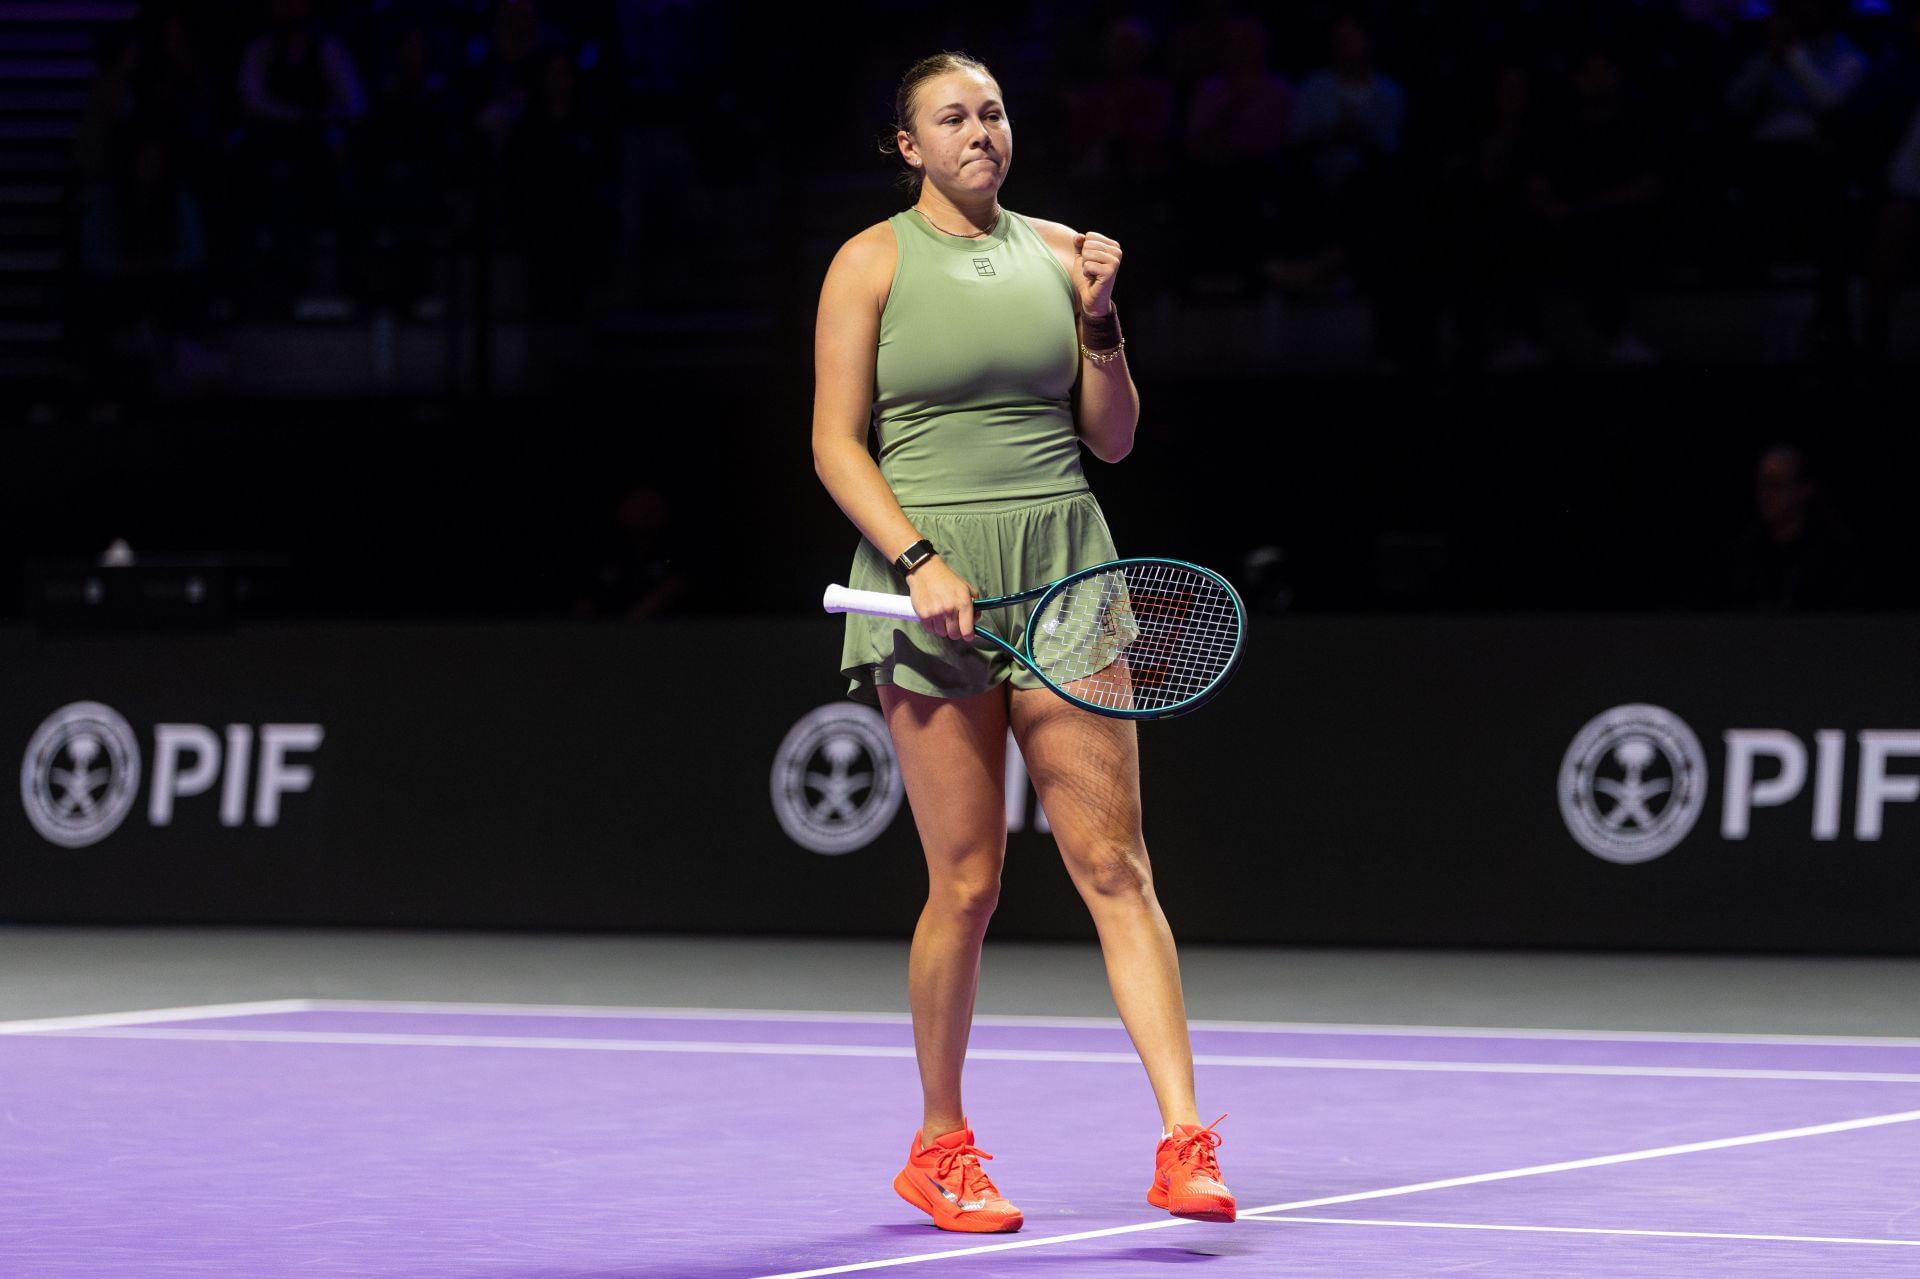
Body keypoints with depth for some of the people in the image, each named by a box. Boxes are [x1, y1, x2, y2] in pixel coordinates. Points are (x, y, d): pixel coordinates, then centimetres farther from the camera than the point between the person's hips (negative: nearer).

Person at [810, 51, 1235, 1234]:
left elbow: (1112, 439, 14)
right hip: (932, 579, -3)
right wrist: (918, 559, -14)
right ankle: (940, 1149, 15)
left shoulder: (1059, 251, 12)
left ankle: (1184, 1144, -10)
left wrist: (1099, 319, -2)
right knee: (967, 881, -1)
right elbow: (837, 442, -1)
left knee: (1115, 863, -5)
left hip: (1064, 570, 3)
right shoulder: (872, 262, 3)